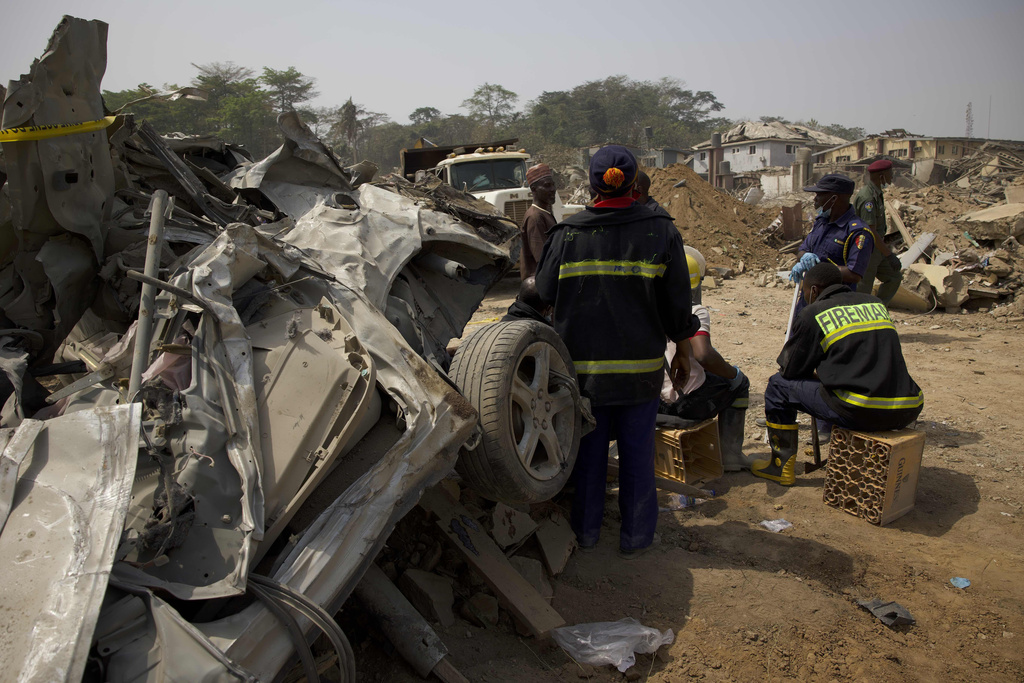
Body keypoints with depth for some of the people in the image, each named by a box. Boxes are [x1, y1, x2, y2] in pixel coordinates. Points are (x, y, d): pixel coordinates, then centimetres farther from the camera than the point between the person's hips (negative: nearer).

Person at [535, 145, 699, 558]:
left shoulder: (567, 234, -6)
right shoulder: (661, 233, -6)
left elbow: (545, 292, 1)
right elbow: (677, 305, -2)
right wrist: (682, 352, 11)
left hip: (581, 362, 1)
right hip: (641, 363, -1)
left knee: (588, 447, 15)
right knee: (637, 451, 11)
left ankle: (586, 529, 29)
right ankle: (636, 536, 23)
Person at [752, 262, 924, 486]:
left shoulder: (813, 314, 1)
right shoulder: (877, 304, 19)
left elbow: (790, 369, 5)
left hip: (859, 413, -7)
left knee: (779, 385, 10)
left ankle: (782, 466, 19)